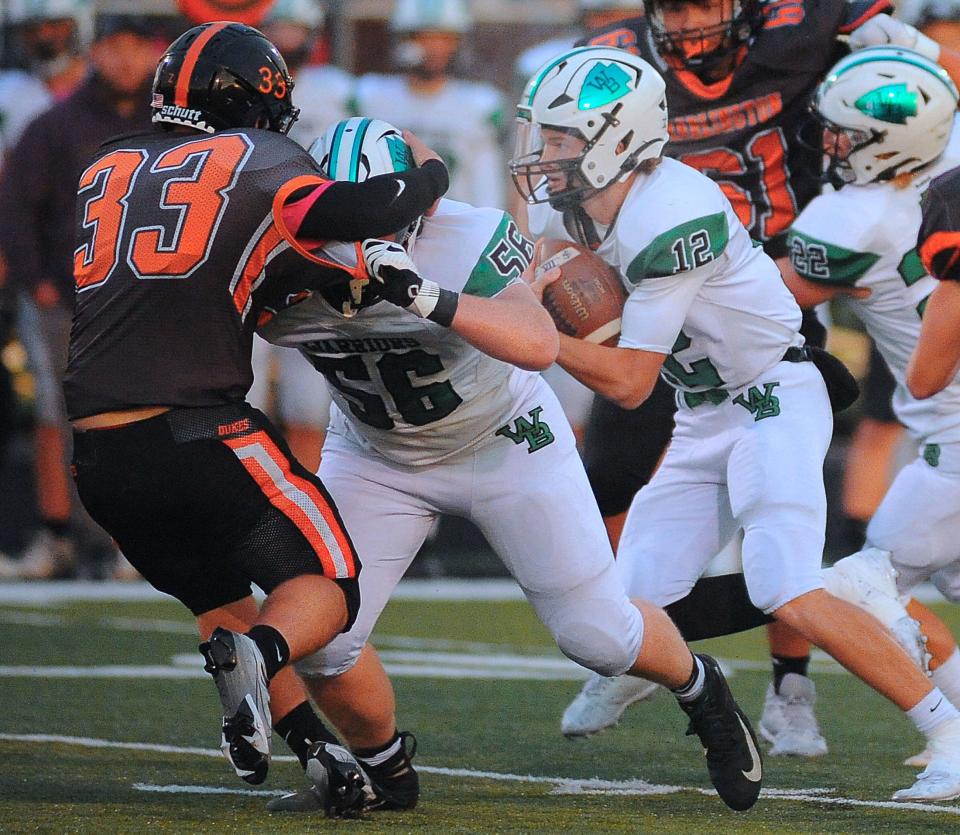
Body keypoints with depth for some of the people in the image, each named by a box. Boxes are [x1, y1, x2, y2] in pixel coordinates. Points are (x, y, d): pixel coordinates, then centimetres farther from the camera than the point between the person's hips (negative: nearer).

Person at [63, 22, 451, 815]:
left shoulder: (103, 170, 17)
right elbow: (352, 214, -12)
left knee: (222, 603, 25)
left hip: (91, 453, 5)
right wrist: (430, 175, 7)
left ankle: (316, 751, 15)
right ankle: (258, 657, -21)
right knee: (327, 585, 10)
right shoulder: (254, 161, 1)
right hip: (196, 436, -5)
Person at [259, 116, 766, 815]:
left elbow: (539, 345, -46)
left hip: (504, 441, -3)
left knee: (600, 636, 2)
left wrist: (426, 298, -58)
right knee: (320, 640, -11)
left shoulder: (462, 244, -34)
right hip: (375, 455, 3)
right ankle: (383, 769, 18)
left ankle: (700, 692, 36)